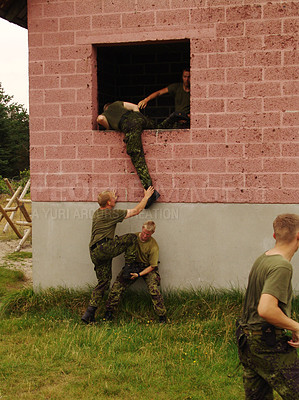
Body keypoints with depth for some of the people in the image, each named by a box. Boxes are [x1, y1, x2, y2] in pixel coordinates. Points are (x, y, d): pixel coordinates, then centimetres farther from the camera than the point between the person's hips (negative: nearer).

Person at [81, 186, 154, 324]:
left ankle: (89, 313, 7)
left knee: (103, 282, 12)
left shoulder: (97, 213, 18)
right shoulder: (112, 214, -6)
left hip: (94, 254, 8)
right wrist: (146, 197, 11)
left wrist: (113, 199, 53)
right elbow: (136, 211, 0)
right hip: (103, 248, -8)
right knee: (131, 238, 1)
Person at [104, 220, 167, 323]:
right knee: (117, 286, -12)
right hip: (133, 266, 3)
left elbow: (152, 266, -12)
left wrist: (139, 275, -20)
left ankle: (162, 316, -10)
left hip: (147, 268, -3)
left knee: (153, 289, -25)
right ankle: (109, 312, 4)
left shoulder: (153, 246, -17)